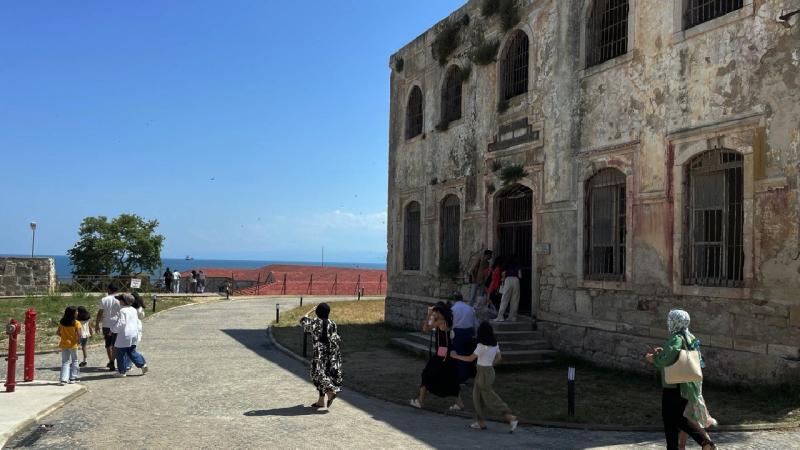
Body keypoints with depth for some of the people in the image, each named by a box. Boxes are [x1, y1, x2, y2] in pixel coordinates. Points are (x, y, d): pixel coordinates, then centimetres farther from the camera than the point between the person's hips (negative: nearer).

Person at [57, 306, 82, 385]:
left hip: (63, 344, 4)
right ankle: (72, 378, 17)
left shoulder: (62, 322, 1)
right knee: (74, 360, 14)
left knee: (65, 362, 10)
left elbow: (58, 332, 4)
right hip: (73, 344, -4)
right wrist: (78, 340, -2)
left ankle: (64, 379, 0)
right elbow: (79, 334, -20)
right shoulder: (76, 323, -14)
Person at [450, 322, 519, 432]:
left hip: (483, 373, -8)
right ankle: (481, 422, 20)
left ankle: (511, 418, -1)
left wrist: (456, 356, -7)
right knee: (478, 396, 16)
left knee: (490, 399, 0)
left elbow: (470, 358, -17)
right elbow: (498, 358, 12)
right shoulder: (495, 344, 2)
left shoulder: (482, 346, -21)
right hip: (490, 370, 8)